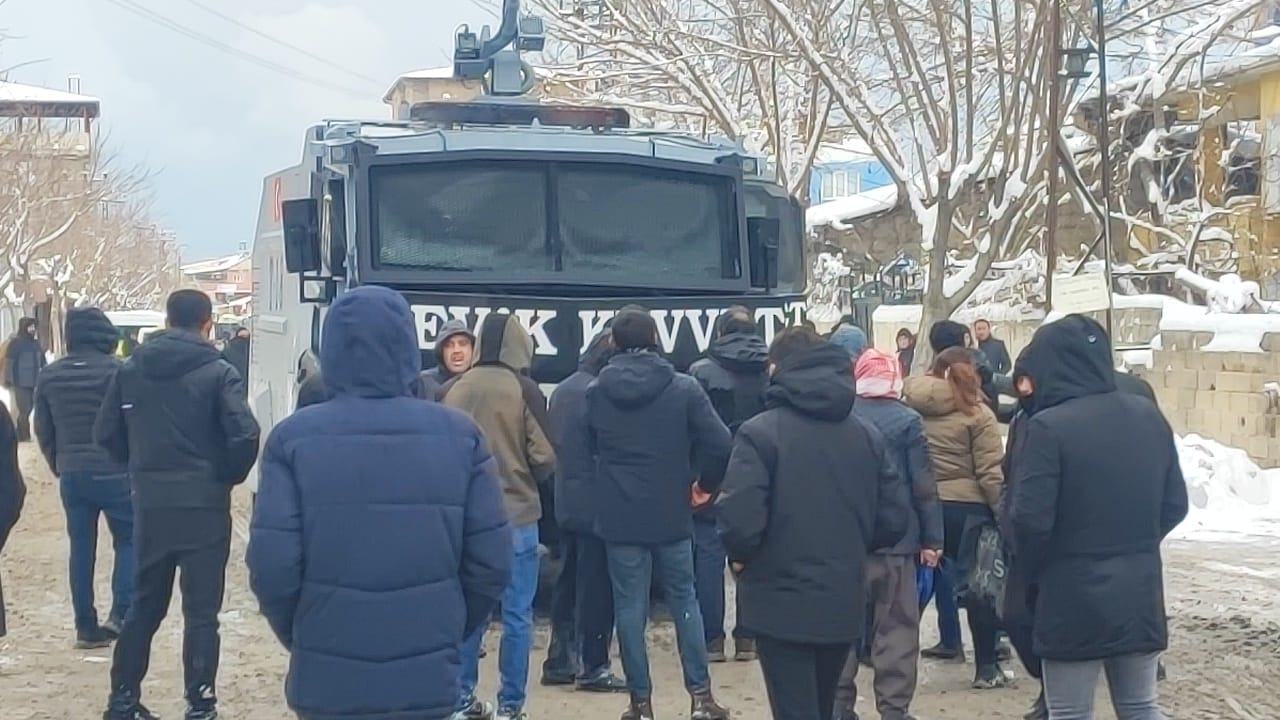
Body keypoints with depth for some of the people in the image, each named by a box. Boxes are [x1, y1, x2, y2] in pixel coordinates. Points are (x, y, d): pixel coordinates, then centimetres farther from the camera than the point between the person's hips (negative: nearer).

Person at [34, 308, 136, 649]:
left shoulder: (49, 376, 5)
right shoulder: (116, 371, -11)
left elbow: (43, 430, 10)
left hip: (71, 475, 4)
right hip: (113, 473, -4)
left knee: (81, 548, 11)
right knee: (128, 539, 10)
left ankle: (86, 626, 12)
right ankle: (120, 613, -4)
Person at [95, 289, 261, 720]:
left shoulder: (131, 370, 4)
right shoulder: (218, 373, -8)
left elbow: (106, 433, 6)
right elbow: (245, 435, -17)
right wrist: (229, 476, 1)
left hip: (149, 505, 4)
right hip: (204, 506, -4)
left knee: (144, 605, 17)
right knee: (201, 611, 2)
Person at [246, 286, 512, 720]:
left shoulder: (293, 439, -7)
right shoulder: (459, 436, -3)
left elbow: (272, 568, -10)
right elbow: (491, 563, -3)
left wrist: (301, 639, 9)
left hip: (327, 681, -1)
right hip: (427, 680, 1)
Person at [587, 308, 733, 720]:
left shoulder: (596, 392, -1)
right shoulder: (683, 388, -7)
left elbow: (590, 446, 9)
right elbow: (719, 443, -11)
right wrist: (707, 483, 5)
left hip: (619, 516, 0)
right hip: (671, 513, 0)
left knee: (630, 608, 5)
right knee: (684, 600, 12)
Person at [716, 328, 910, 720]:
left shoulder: (760, 432, -12)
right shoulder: (867, 435, 5)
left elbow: (740, 520, -20)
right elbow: (894, 518, 4)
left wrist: (740, 556, 0)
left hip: (783, 604, -5)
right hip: (844, 603, 5)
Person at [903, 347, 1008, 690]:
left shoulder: (910, 408, 4)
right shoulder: (977, 414, -6)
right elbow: (990, 472, -9)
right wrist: (1003, 513, -3)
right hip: (967, 507, -3)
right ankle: (987, 667, 6)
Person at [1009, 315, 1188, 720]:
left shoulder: (1048, 427, -16)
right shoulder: (1149, 417, 5)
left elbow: (1030, 518, -17)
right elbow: (1175, 505, 9)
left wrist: (1035, 570, 1)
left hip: (1074, 598, -6)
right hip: (1140, 592, 6)